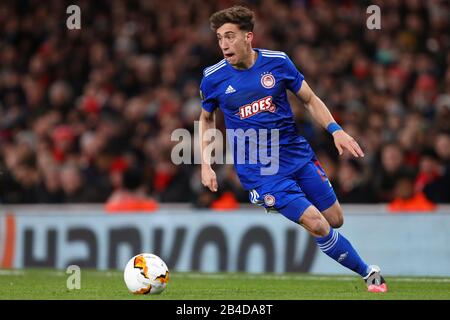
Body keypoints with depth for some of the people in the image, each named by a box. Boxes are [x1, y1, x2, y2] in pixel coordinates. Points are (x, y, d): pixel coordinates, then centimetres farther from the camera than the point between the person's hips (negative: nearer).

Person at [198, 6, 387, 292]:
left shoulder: (278, 62, -4)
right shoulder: (213, 79, -6)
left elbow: (310, 100, 7)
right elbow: (207, 119, 13)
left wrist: (335, 130, -8)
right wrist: (206, 164, 4)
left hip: (298, 154, 3)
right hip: (259, 170, -3)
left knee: (336, 220, 6)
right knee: (317, 225, -15)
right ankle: (369, 274, 0)